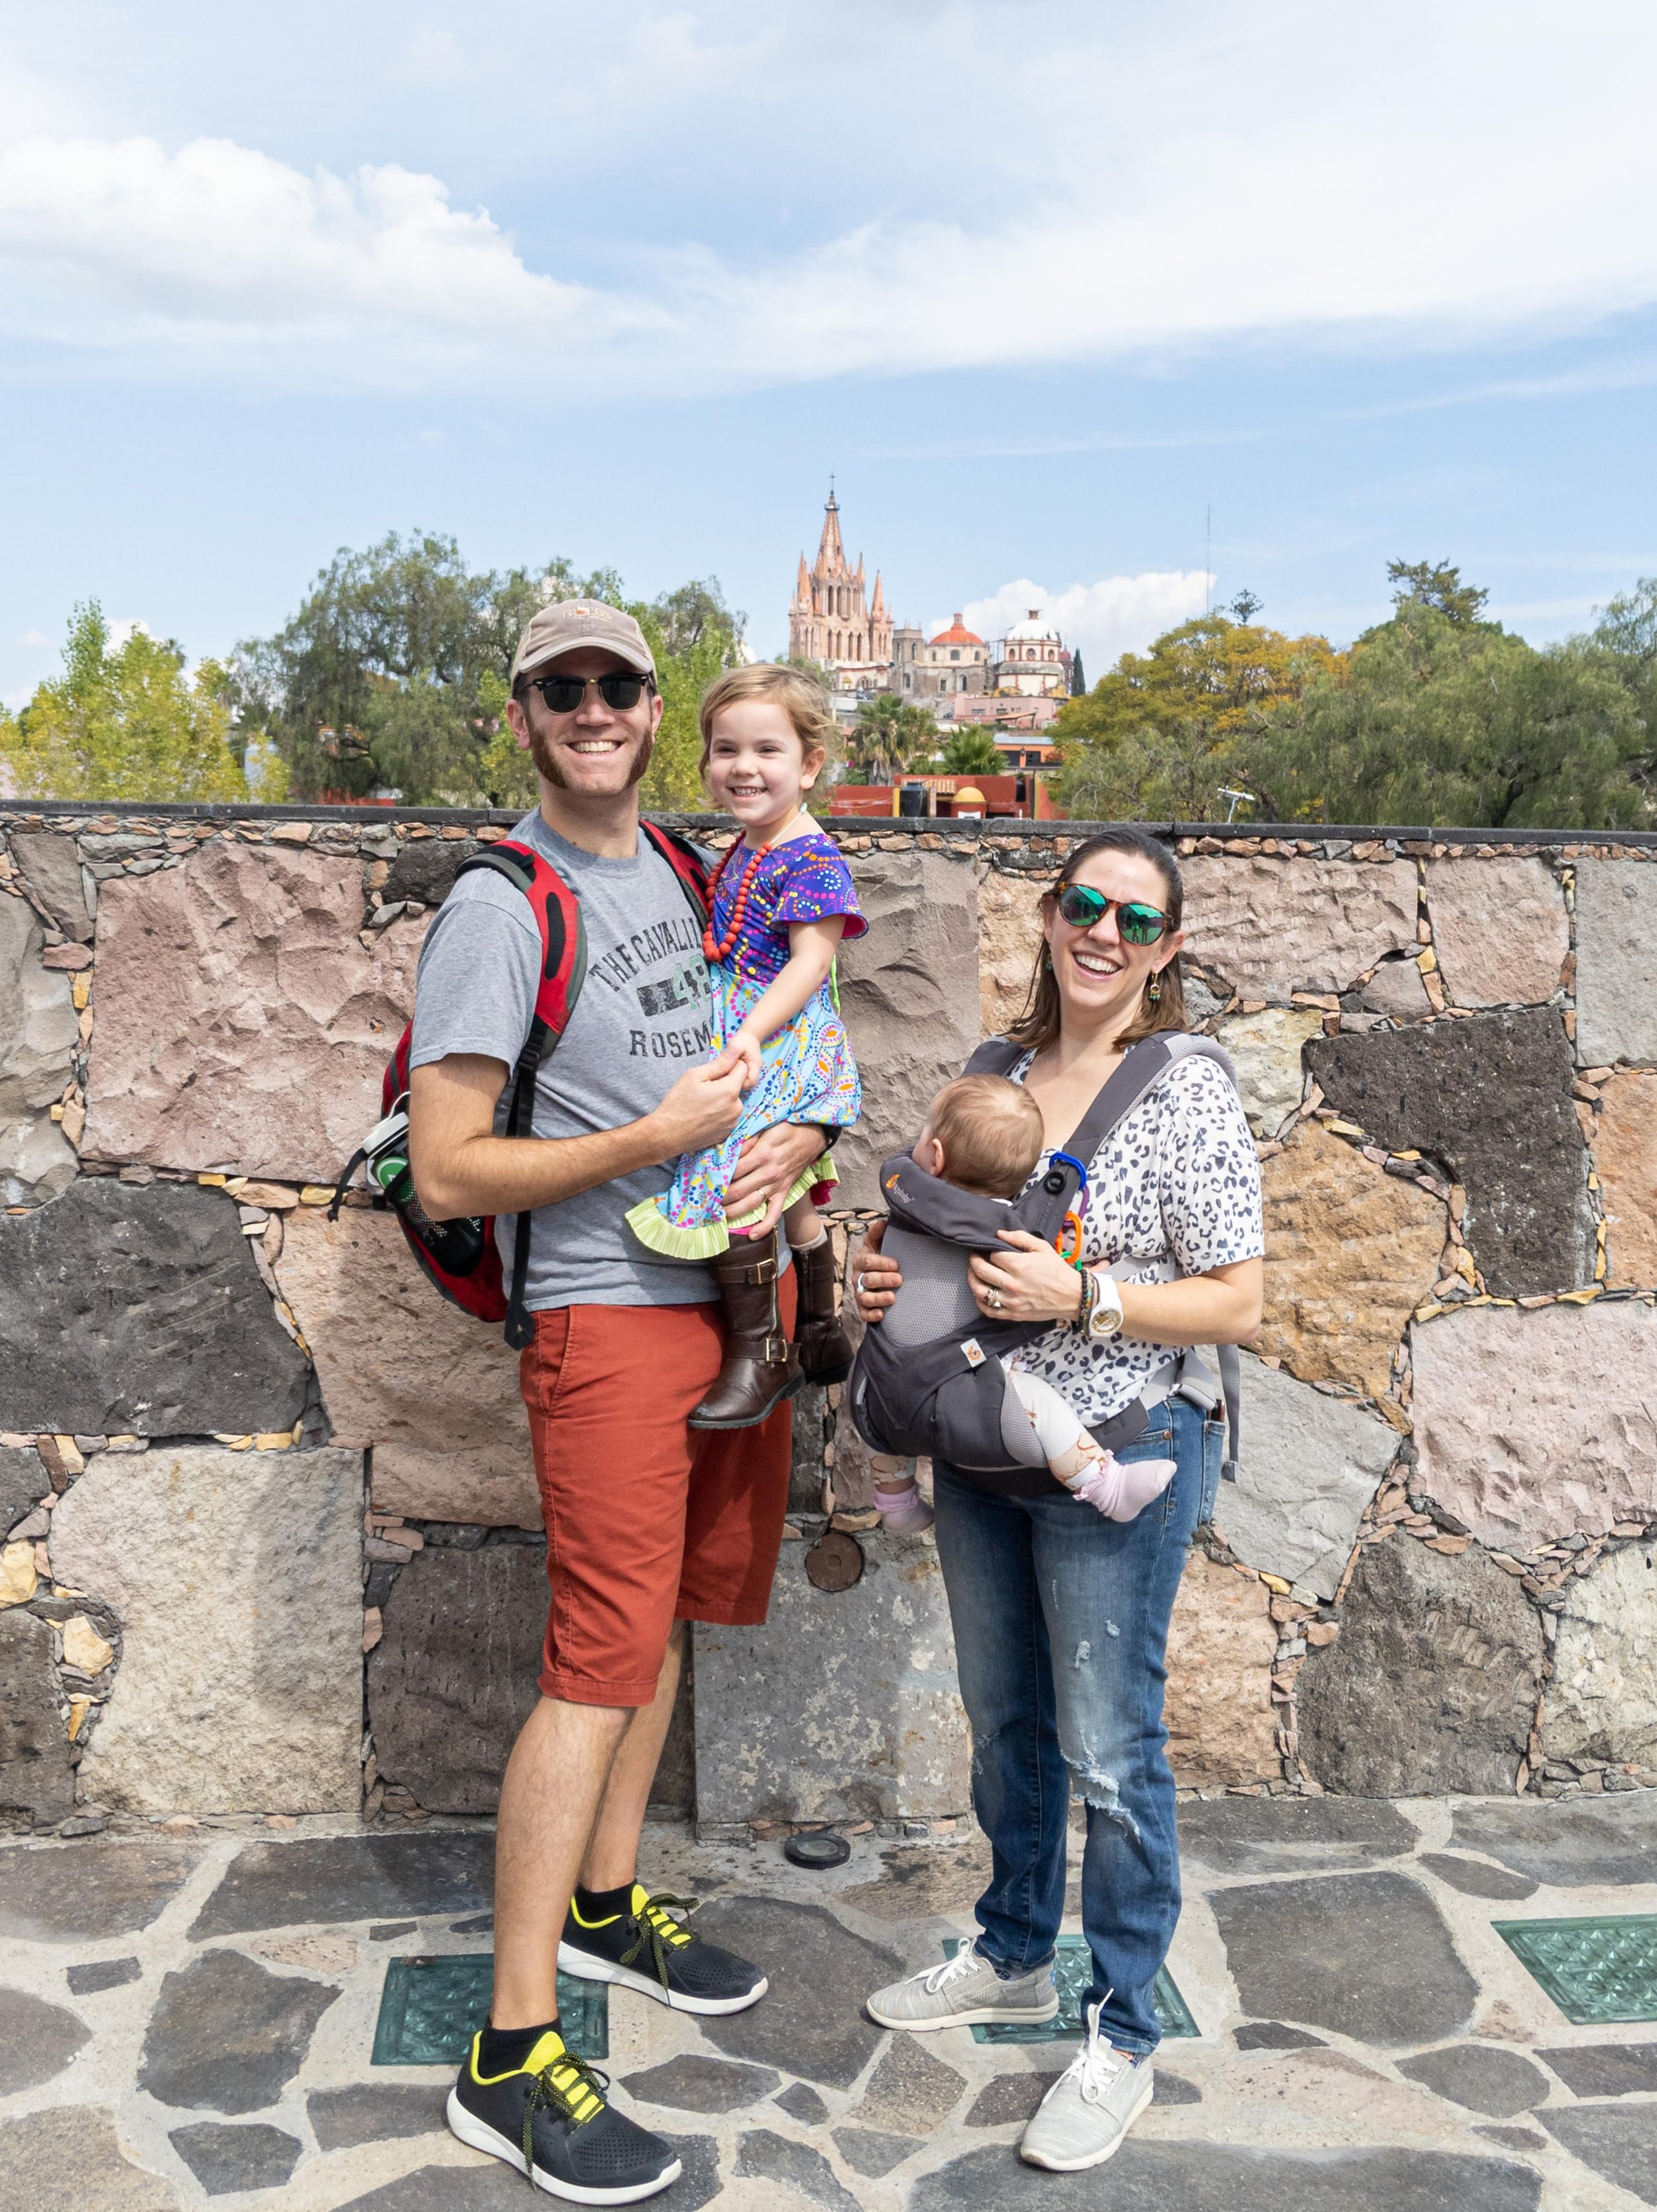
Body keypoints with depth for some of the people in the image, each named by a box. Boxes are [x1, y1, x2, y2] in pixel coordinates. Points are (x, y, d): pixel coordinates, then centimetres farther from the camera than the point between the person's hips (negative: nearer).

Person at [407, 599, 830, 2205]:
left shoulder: (685, 868, 11)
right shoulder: (500, 908, -11)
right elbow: (447, 1175, -15)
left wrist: (795, 1140, -4)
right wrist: (659, 1137, -18)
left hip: (740, 1287, 7)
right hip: (612, 1311, -7)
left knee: (666, 1611, 16)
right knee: (602, 1662, -8)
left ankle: (603, 1905, 35)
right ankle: (510, 2062, 3)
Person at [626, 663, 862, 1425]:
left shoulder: (812, 860, -15)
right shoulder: (743, 853, 13)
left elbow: (811, 961, -22)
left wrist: (752, 1033, -30)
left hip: (777, 1040, -10)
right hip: (734, 1032, 10)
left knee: (726, 1173, -18)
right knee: (785, 1186, 17)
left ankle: (760, 1354, -8)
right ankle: (823, 1334, 32)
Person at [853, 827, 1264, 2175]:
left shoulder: (1188, 1094, -12)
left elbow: (1239, 1307, -13)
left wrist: (1081, 1297, -23)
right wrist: (892, 1273, -3)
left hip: (1118, 1458, -6)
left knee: (1110, 1752, 5)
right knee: (1004, 1724, 20)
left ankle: (1122, 2040, 23)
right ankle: (1015, 1959, 41)